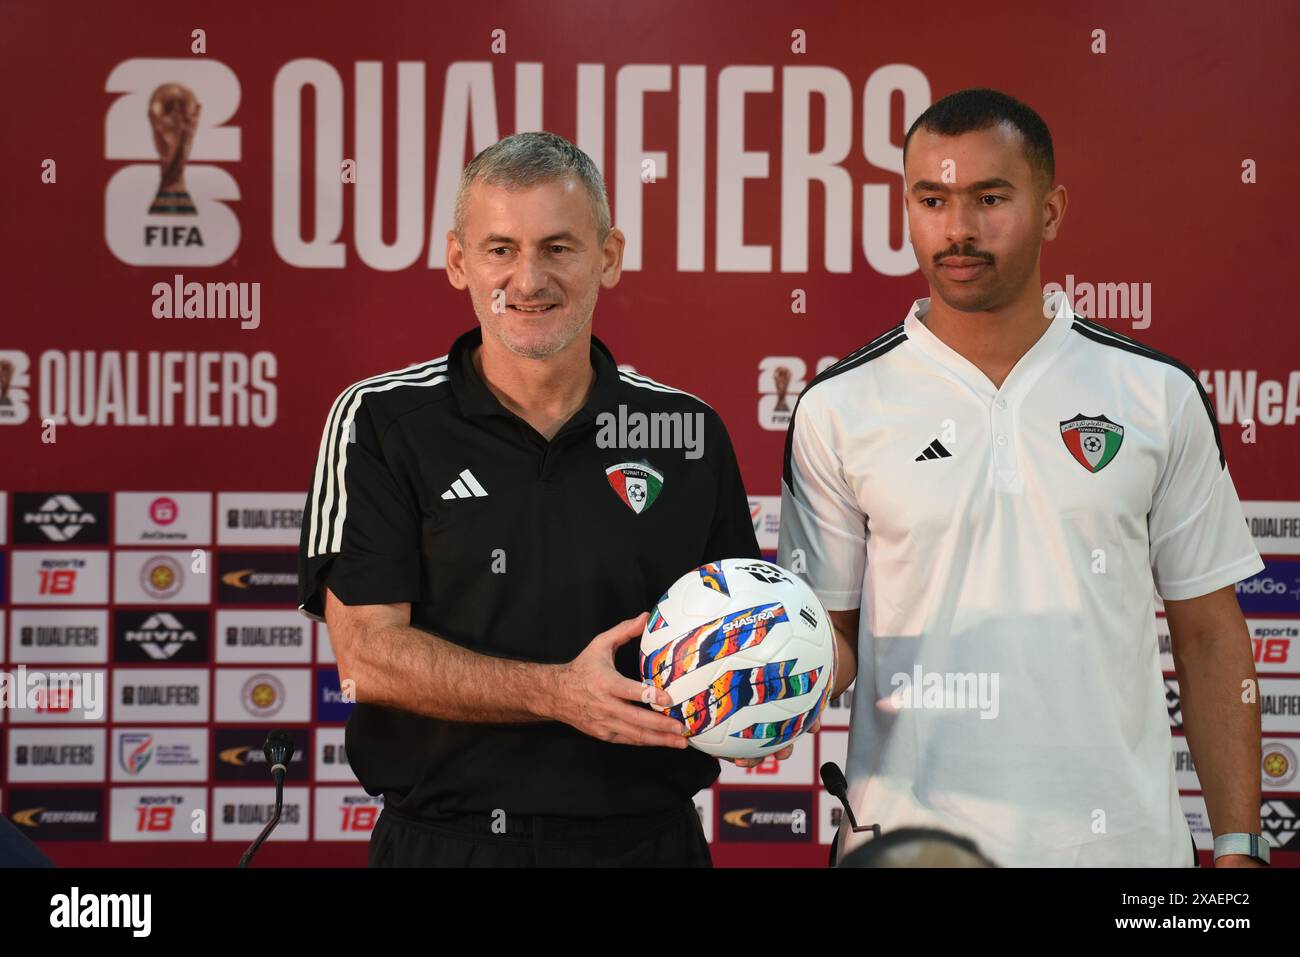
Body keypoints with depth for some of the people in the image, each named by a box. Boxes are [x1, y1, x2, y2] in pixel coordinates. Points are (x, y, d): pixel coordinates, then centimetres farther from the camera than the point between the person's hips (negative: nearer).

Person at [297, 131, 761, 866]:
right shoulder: (379, 422, -3)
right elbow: (367, 654, -11)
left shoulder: (687, 431, 4)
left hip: (647, 836, 2)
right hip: (445, 840, -2)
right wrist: (558, 694, -22)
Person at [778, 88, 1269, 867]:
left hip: (1119, 835, 1)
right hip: (910, 837, 0)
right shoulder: (839, 408, -1)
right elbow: (831, 633, 4)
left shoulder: (1159, 395, 1)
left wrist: (1239, 845, 0)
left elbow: (1209, 636, 4)